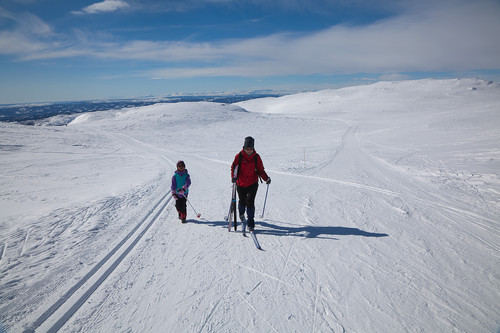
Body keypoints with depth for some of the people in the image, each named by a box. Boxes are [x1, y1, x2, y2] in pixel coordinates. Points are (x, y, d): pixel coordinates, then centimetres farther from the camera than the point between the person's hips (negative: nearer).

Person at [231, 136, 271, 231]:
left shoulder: (256, 157, -2)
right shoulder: (239, 156, -5)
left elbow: (260, 170, 3)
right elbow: (233, 167, -1)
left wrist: (266, 178, -12)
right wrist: (234, 176, -20)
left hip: (253, 184, 0)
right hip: (241, 184, 1)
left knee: (250, 202, -11)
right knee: (242, 202, 15)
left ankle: (250, 224, -2)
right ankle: (241, 214, 50)